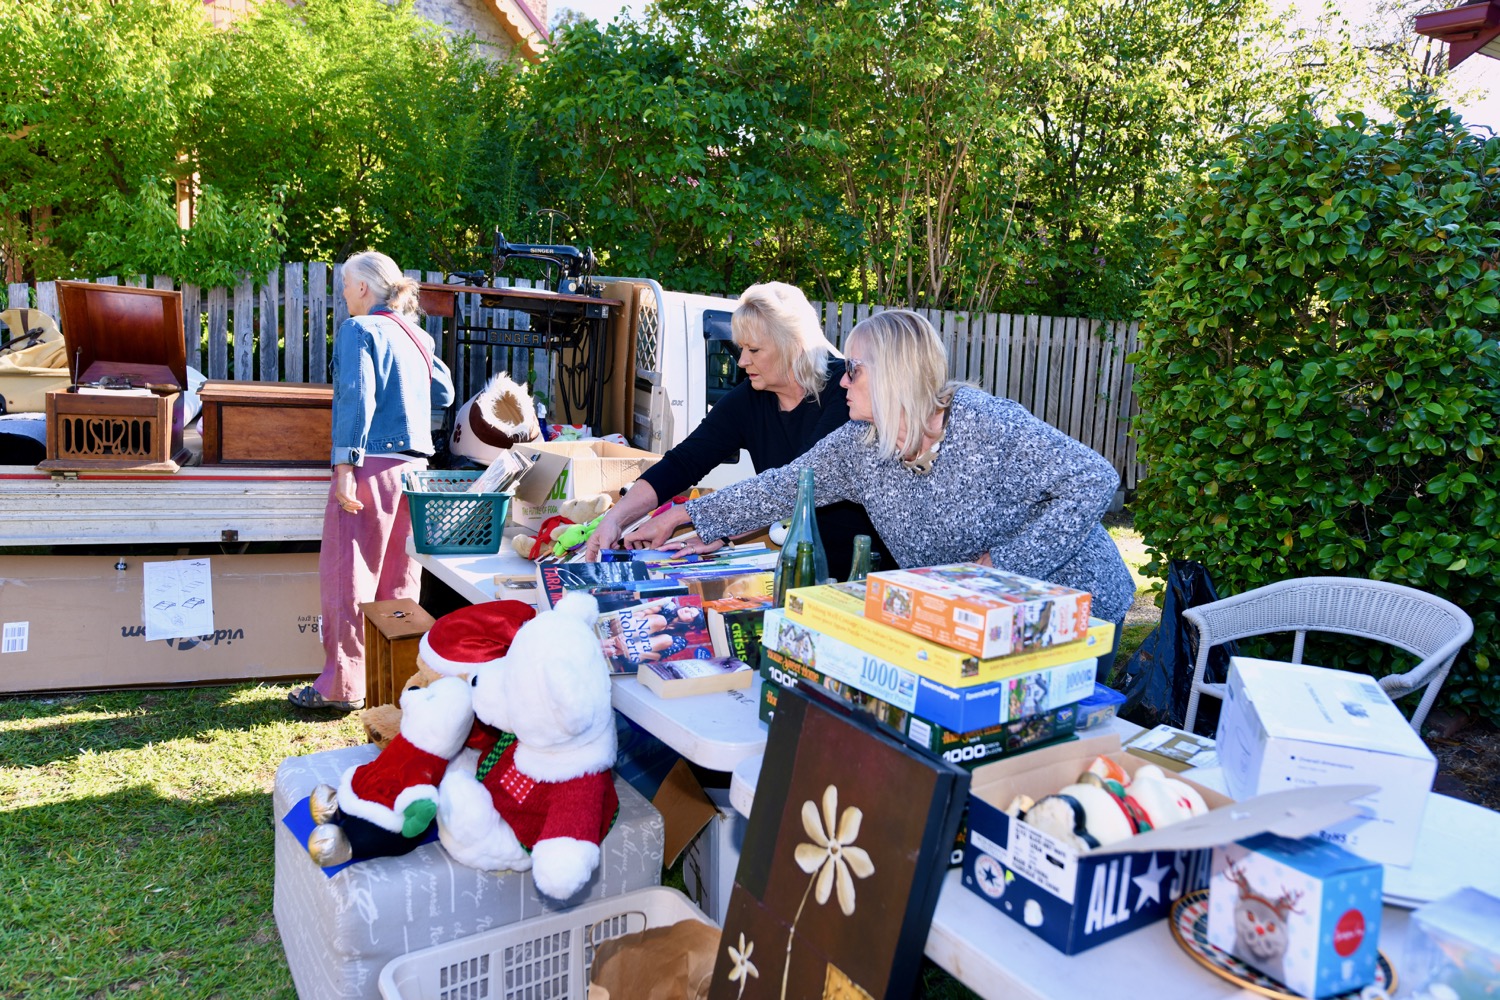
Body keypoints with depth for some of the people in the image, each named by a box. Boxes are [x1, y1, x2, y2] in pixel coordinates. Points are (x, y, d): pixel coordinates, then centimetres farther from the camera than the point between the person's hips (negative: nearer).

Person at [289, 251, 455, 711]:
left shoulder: (359, 329, -5)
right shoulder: (416, 335, 15)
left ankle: (341, 687, 6)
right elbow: (444, 392, 18)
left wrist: (345, 466, -19)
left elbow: (356, 397, -16)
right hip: (414, 464, 7)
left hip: (372, 464, -7)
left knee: (346, 577, 0)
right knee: (399, 579, 13)